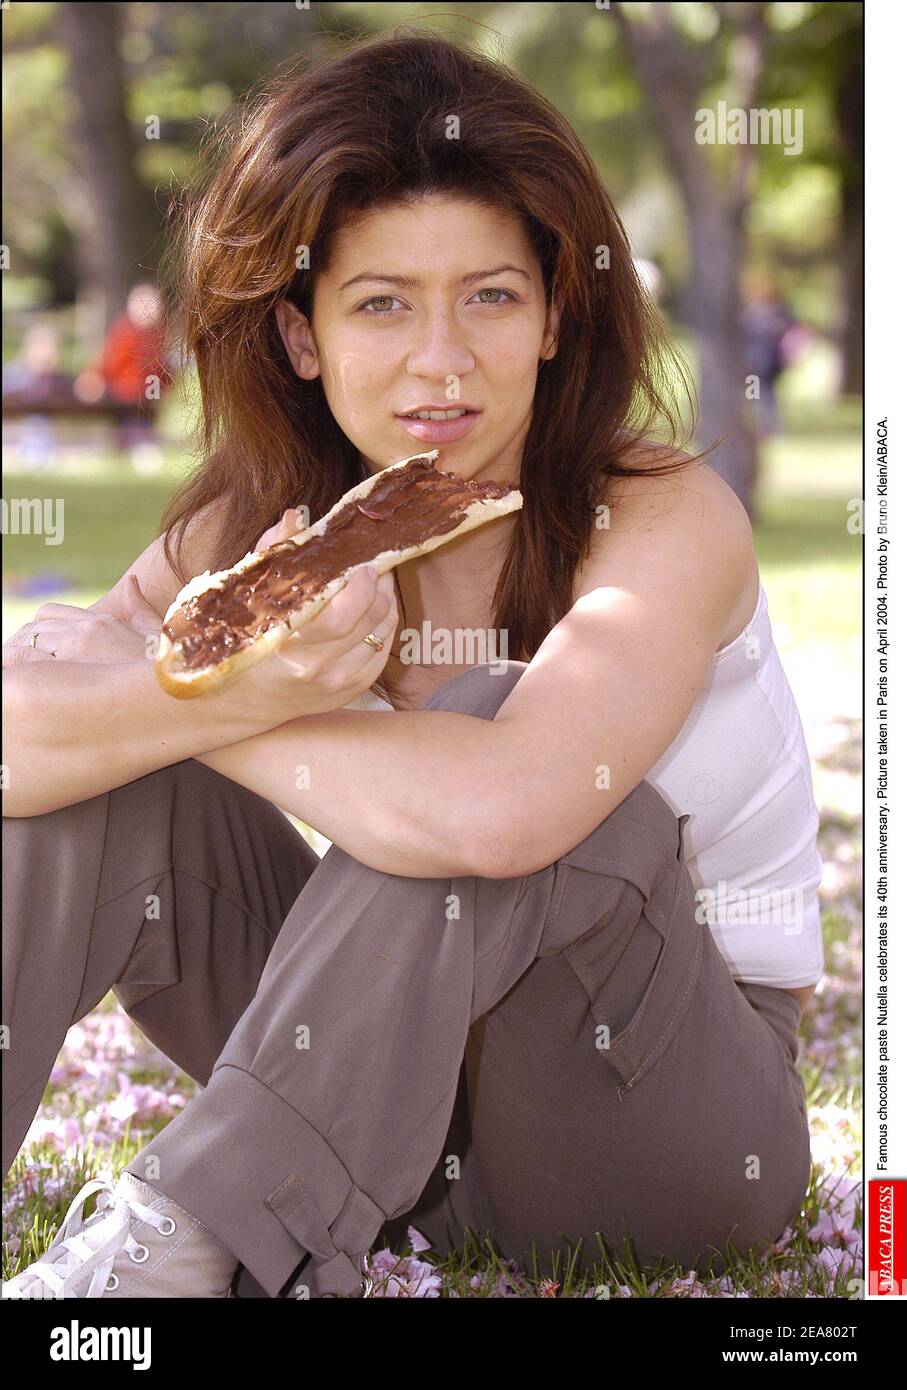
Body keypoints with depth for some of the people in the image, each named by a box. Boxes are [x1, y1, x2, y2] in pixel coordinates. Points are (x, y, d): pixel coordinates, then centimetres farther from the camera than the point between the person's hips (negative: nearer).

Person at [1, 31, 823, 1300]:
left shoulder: (669, 521, -18)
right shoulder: (268, 530, -4)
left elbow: (501, 808, -38)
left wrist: (178, 705, -22)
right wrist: (240, 687, -41)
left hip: (671, 1121, -4)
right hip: (404, 1098, 4)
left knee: (482, 726, -30)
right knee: (114, 769, -13)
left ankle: (181, 1243, -29)